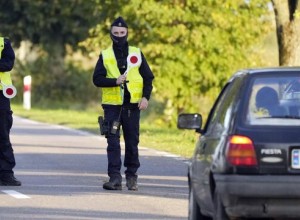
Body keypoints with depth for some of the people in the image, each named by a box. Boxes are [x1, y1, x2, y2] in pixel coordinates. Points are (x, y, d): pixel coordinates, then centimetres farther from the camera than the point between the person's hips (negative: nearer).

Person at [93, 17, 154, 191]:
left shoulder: (137, 53, 7)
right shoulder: (105, 56, 6)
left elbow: (148, 77, 8)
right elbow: (97, 79, 0)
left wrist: (146, 97, -6)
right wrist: (115, 81, -16)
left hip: (132, 105, 1)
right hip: (112, 105, -1)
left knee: (132, 142, 6)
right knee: (113, 142, -6)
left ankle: (132, 176, 17)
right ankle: (115, 178, -8)